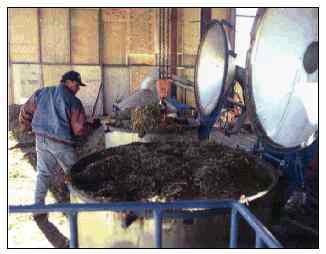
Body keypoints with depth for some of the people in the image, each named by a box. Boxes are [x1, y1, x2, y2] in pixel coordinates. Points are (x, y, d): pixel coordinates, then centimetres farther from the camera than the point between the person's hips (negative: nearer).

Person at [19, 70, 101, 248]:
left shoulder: (41, 93, 5)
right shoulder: (73, 101, -10)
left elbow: (25, 112, 10)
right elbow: (80, 129, -11)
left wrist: (28, 127, 28)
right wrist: (94, 125, 6)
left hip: (41, 139, 5)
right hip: (61, 143, -5)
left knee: (43, 173, 16)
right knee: (73, 173, 13)